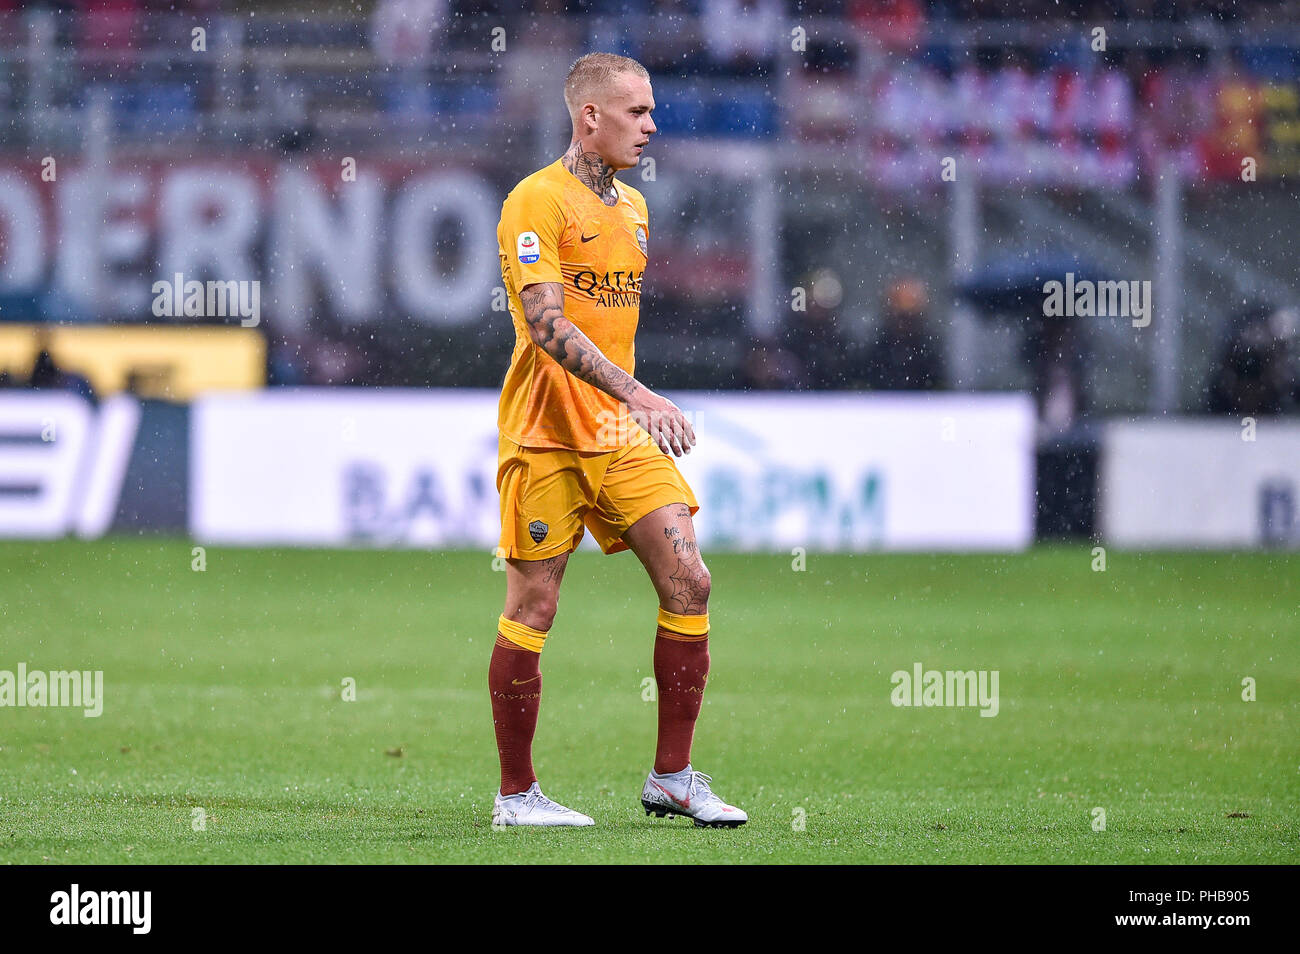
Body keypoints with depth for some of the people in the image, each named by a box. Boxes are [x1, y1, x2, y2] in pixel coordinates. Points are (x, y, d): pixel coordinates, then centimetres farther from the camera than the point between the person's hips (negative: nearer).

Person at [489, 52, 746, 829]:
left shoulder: (632, 207, 15)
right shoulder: (537, 202, -11)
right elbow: (547, 327, -21)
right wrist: (636, 394, -29)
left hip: (622, 436, 7)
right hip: (545, 436, -7)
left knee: (688, 582, -3)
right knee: (532, 608, -2)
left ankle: (673, 778, 6)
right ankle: (516, 794, 8)